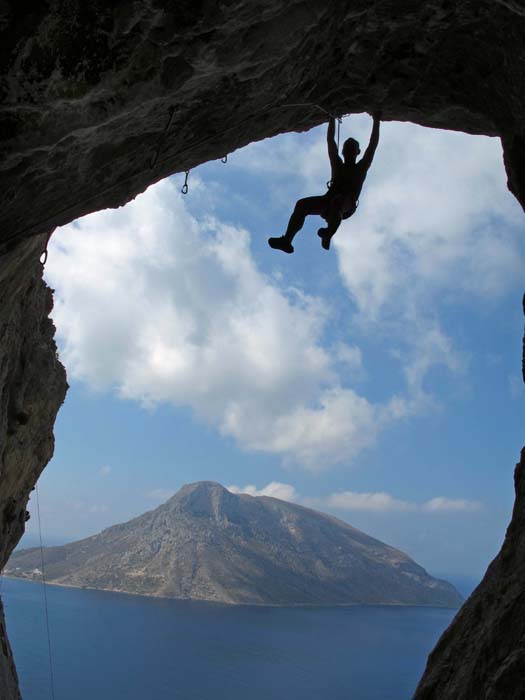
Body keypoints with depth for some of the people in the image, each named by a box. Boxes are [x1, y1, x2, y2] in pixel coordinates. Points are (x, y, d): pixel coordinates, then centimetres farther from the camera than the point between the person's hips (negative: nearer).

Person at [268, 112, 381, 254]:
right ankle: (287, 240, -39)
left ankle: (328, 233, -69)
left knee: (339, 200, -40)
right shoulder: (338, 166, 34)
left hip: (346, 206, -3)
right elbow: (330, 141, 31)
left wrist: (376, 121, 21)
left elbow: (373, 144, 22)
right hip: (329, 202, 3)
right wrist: (332, 118, 30)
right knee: (302, 204, -23)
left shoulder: (361, 168, 27)